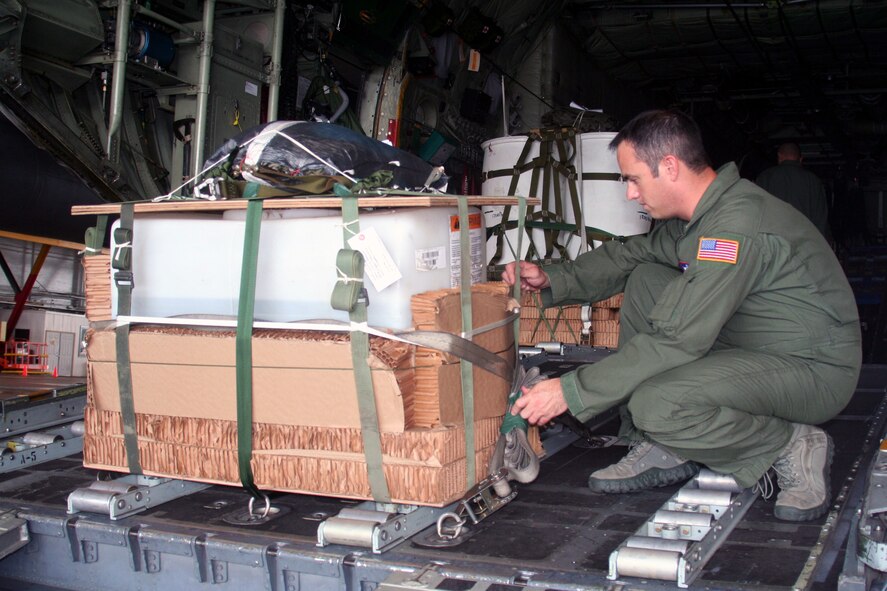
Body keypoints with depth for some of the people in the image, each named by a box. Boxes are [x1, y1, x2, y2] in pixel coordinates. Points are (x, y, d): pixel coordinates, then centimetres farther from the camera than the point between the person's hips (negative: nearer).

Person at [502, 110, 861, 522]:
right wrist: (552, 279, 2)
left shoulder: (738, 226, -26)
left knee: (654, 405, -30)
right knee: (645, 281, 4)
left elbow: (676, 342, -28)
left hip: (814, 368, -10)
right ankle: (667, 451, 4)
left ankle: (794, 448, -4)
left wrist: (570, 391, -24)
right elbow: (626, 256, 19)